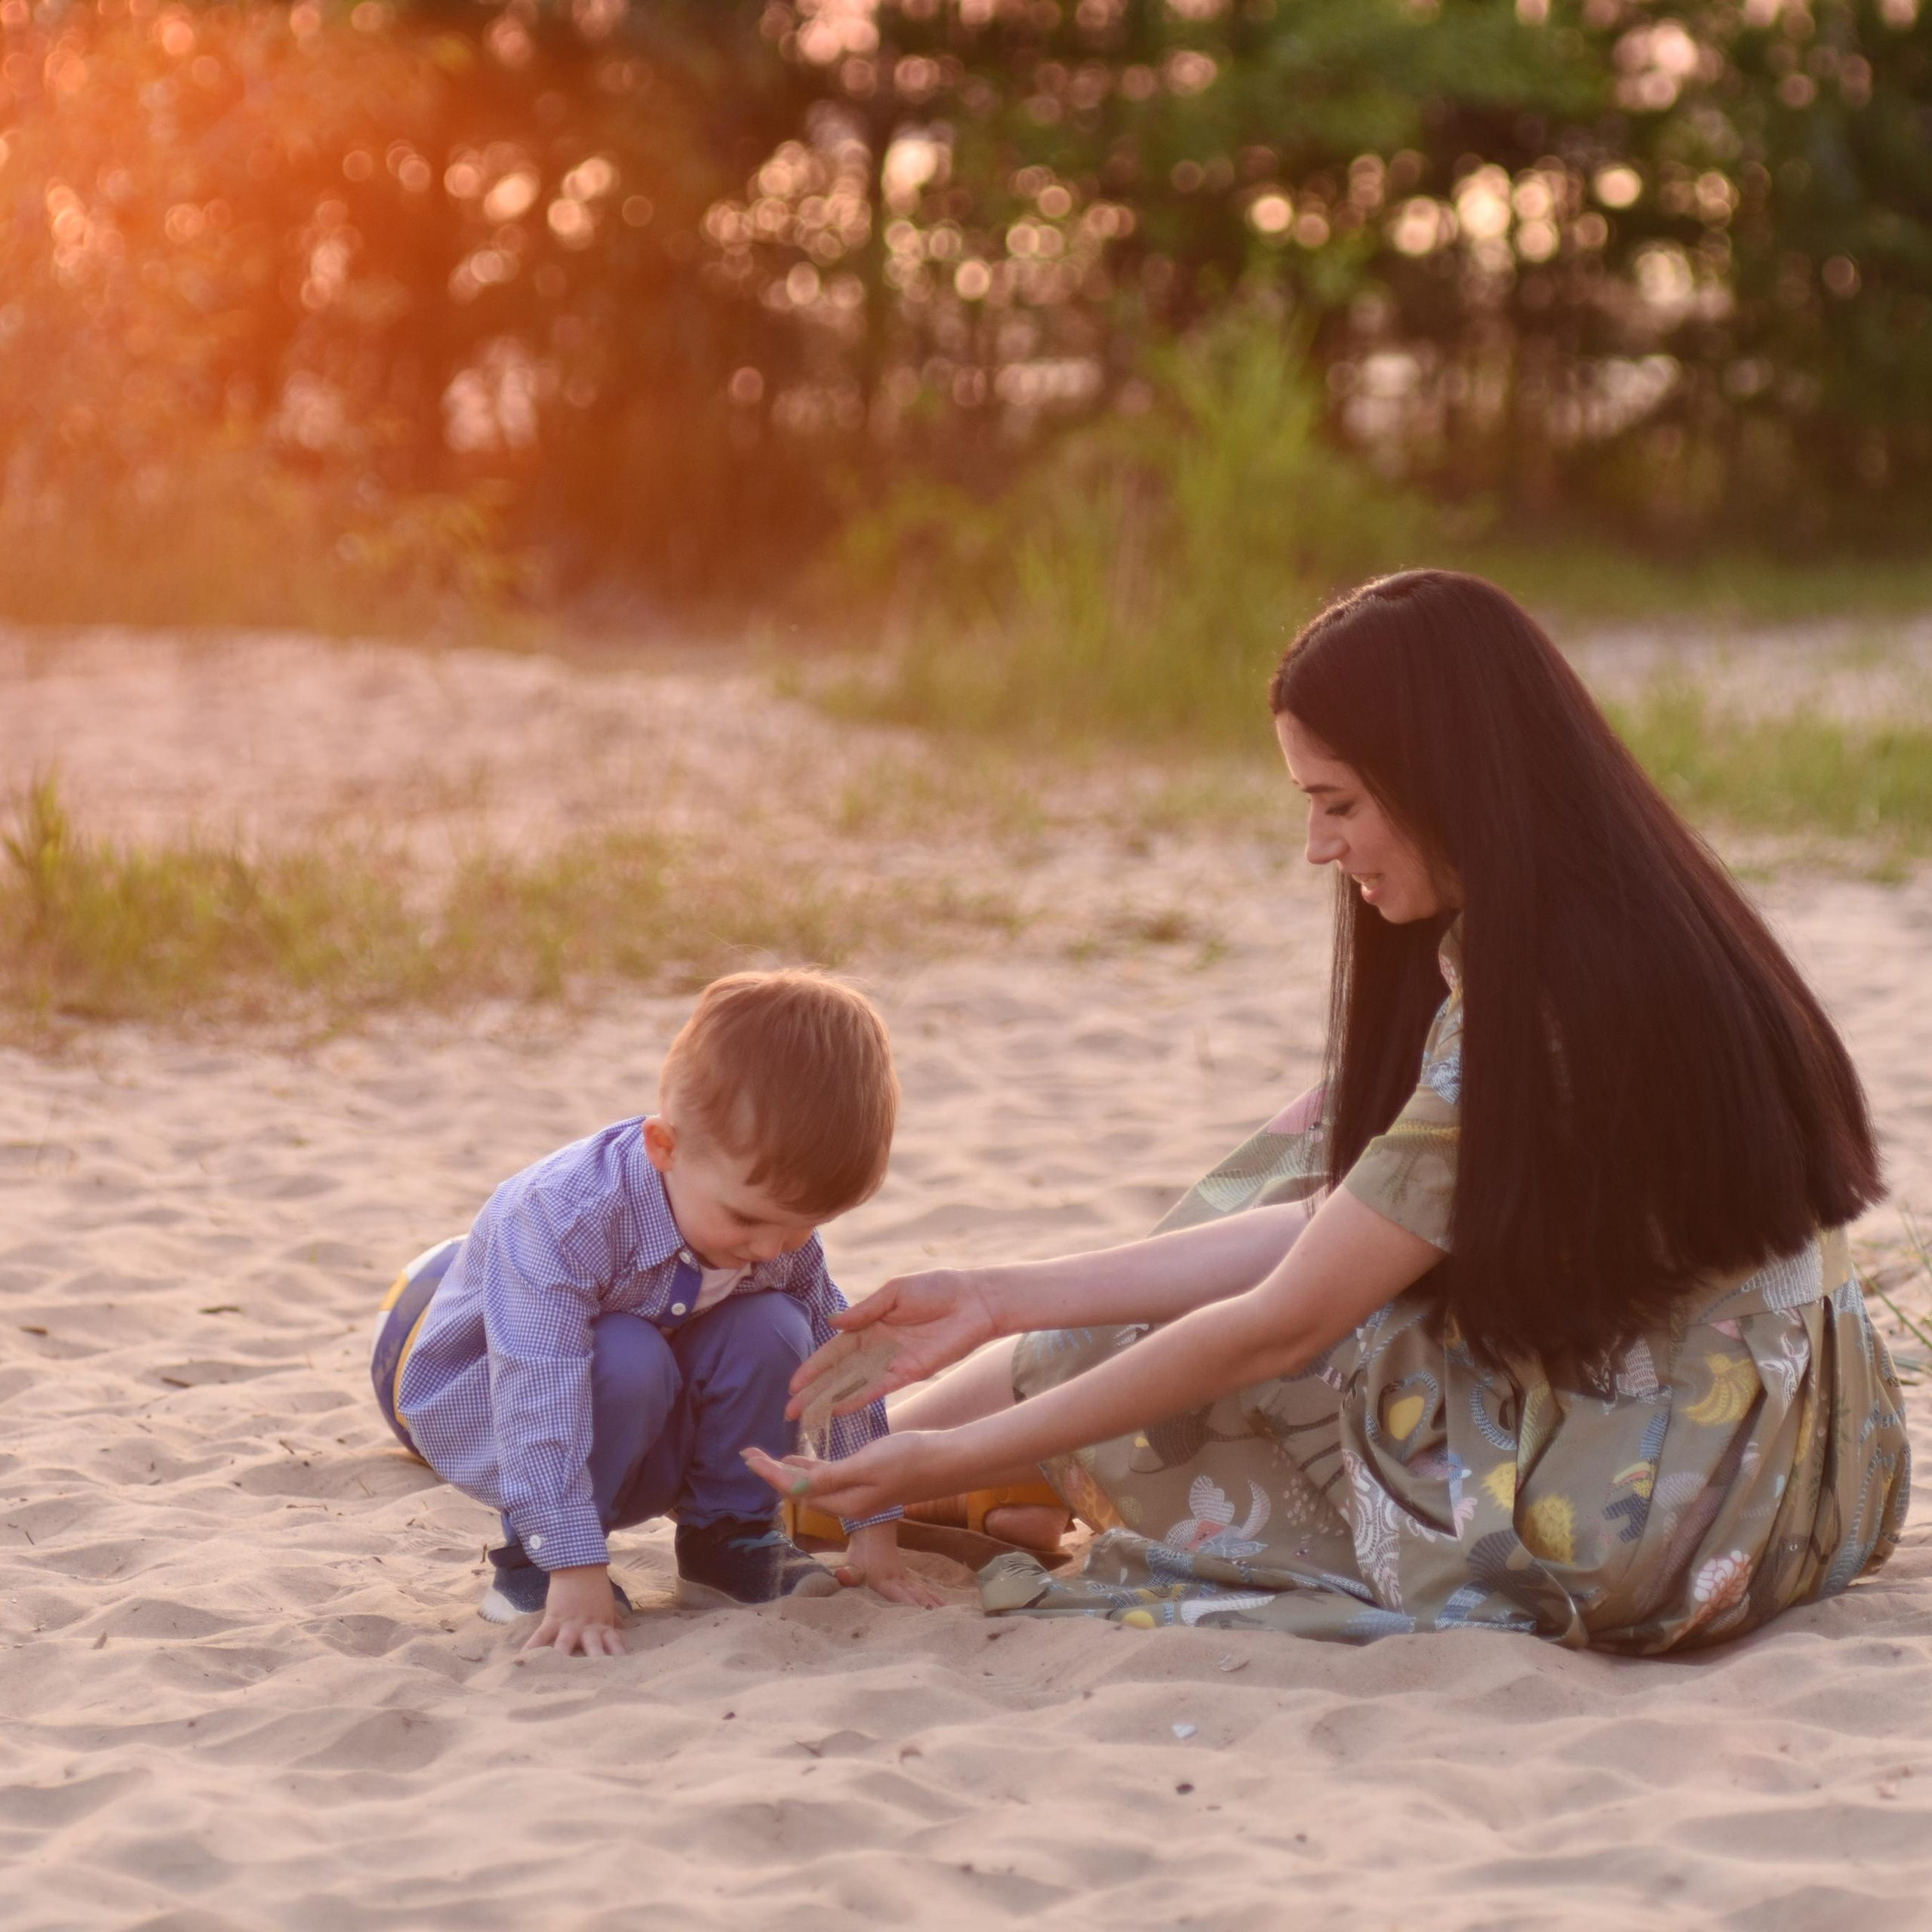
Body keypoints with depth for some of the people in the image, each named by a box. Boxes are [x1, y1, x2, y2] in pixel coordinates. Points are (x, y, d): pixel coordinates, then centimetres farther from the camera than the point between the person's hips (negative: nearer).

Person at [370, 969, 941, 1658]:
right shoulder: (563, 1219, -37)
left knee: (772, 1331, -20)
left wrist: (874, 1530, -4)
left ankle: (728, 1538, -3)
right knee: (627, 1360, -35)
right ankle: (530, 1560, -16)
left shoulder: (779, 1228, -16)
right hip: (475, 1401, -5)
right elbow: (538, 1401, -41)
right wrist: (575, 1571, -45)